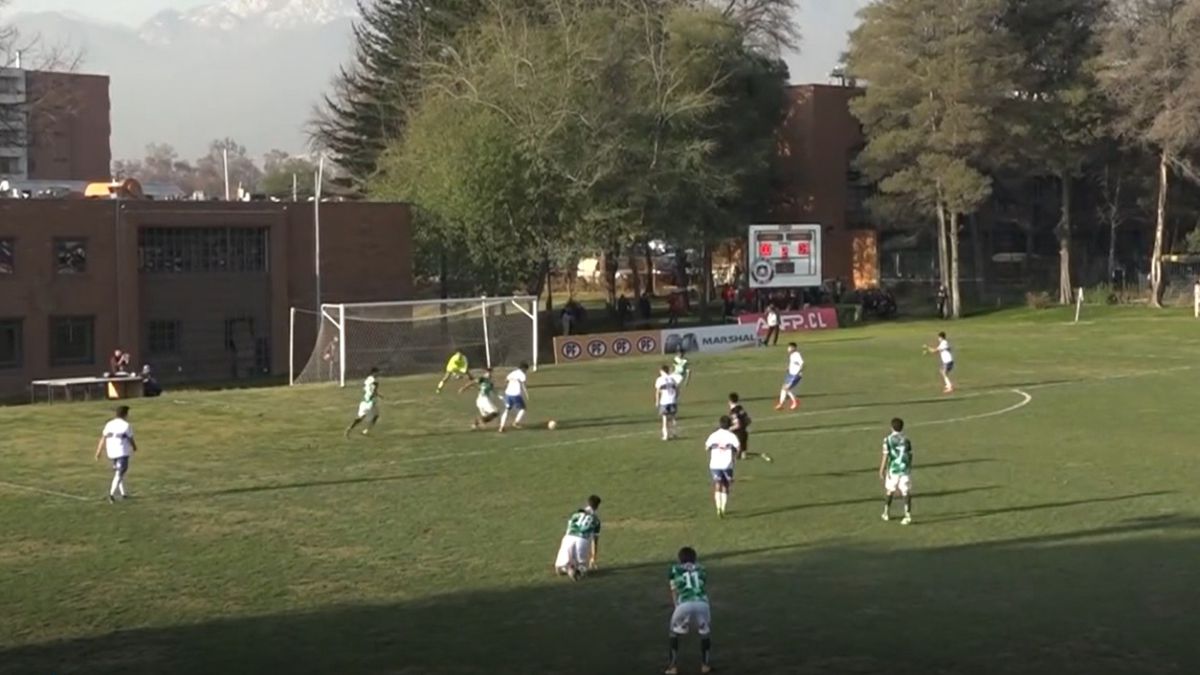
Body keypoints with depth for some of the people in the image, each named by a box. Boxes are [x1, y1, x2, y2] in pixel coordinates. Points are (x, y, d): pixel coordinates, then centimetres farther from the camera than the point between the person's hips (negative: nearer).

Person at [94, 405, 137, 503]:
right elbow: (131, 440, 0)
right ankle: (112, 494, -23)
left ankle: (123, 493, 28)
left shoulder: (109, 424, 7)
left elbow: (103, 439, 2)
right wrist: (135, 448, 20)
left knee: (119, 473, 21)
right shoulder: (126, 425, -8)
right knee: (119, 474, -7)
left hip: (111, 453, 6)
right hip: (123, 453, -6)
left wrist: (98, 453, 3)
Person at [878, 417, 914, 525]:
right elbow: (910, 456, 5)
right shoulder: (906, 440, 0)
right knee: (906, 493, -1)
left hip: (893, 470, 0)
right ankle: (908, 516, -9)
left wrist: (881, 470, -5)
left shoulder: (888, 440, -7)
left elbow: (885, 456, -10)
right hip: (905, 470, 0)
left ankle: (887, 513, 31)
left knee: (890, 491, 18)